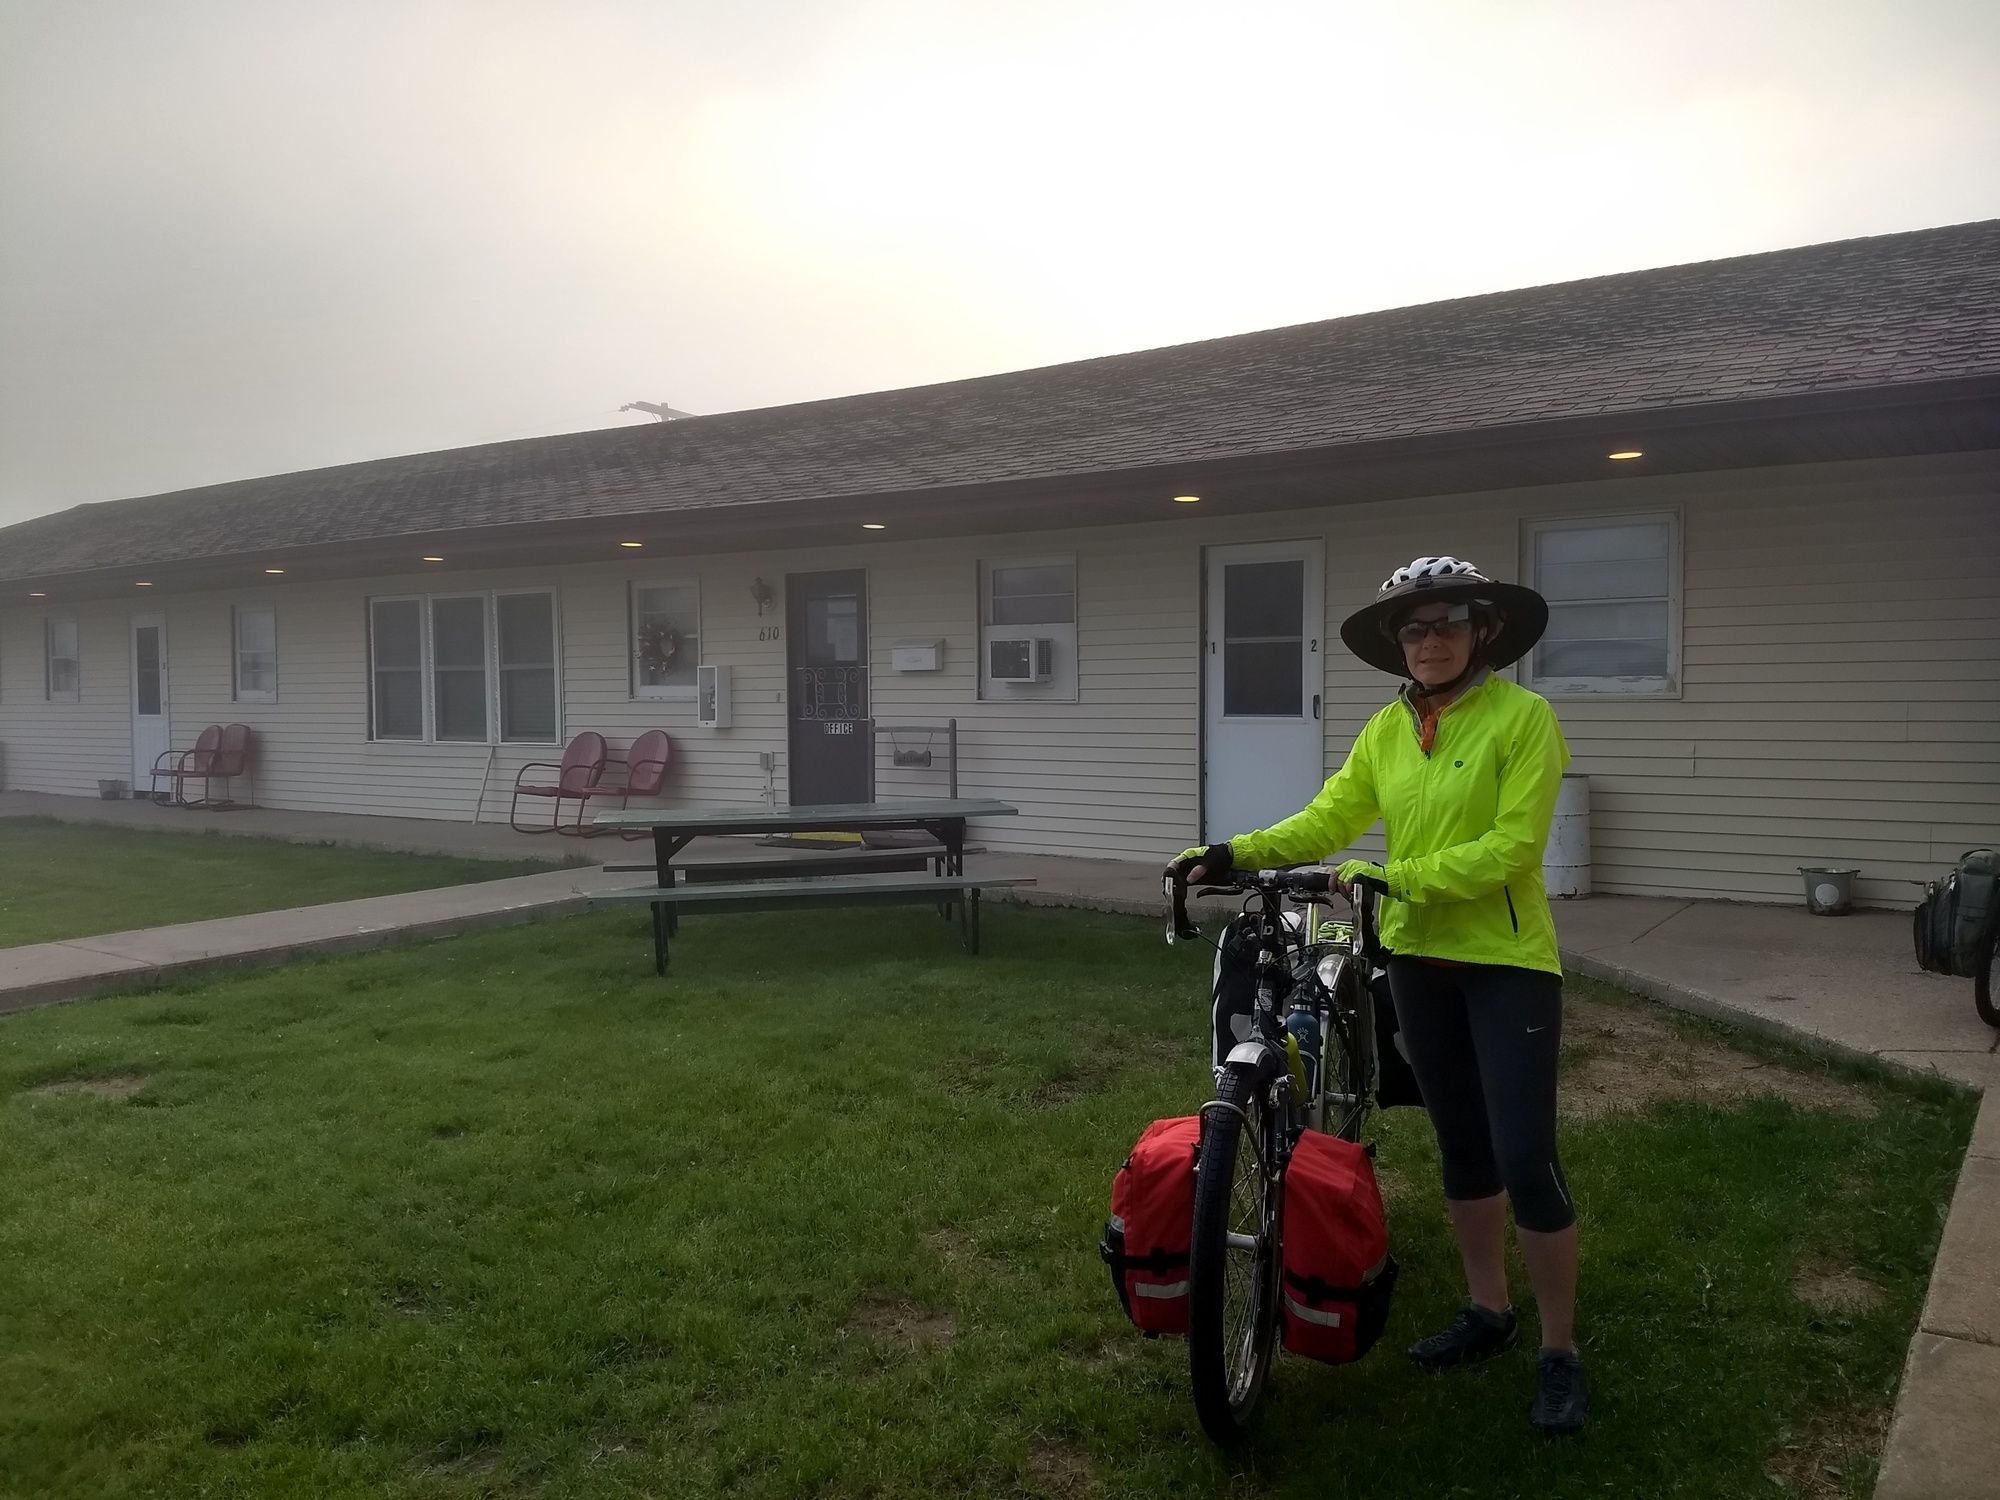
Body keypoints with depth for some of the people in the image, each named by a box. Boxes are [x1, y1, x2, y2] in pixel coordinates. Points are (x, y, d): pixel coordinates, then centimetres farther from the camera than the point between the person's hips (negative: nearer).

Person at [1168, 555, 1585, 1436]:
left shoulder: (1523, 716, -12)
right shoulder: (1387, 729, 5)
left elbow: (1514, 848, -18)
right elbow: (1326, 821, 0)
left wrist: (1395, 875, -24)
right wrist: (1232, 853, -11)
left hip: (1506, 961, -5)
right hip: (1418, 957, 6)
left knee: (1525, 1159, -4)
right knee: (1460, 1146, 17)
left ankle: (1559, 1353, 14)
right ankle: (1488, 1310, 34)